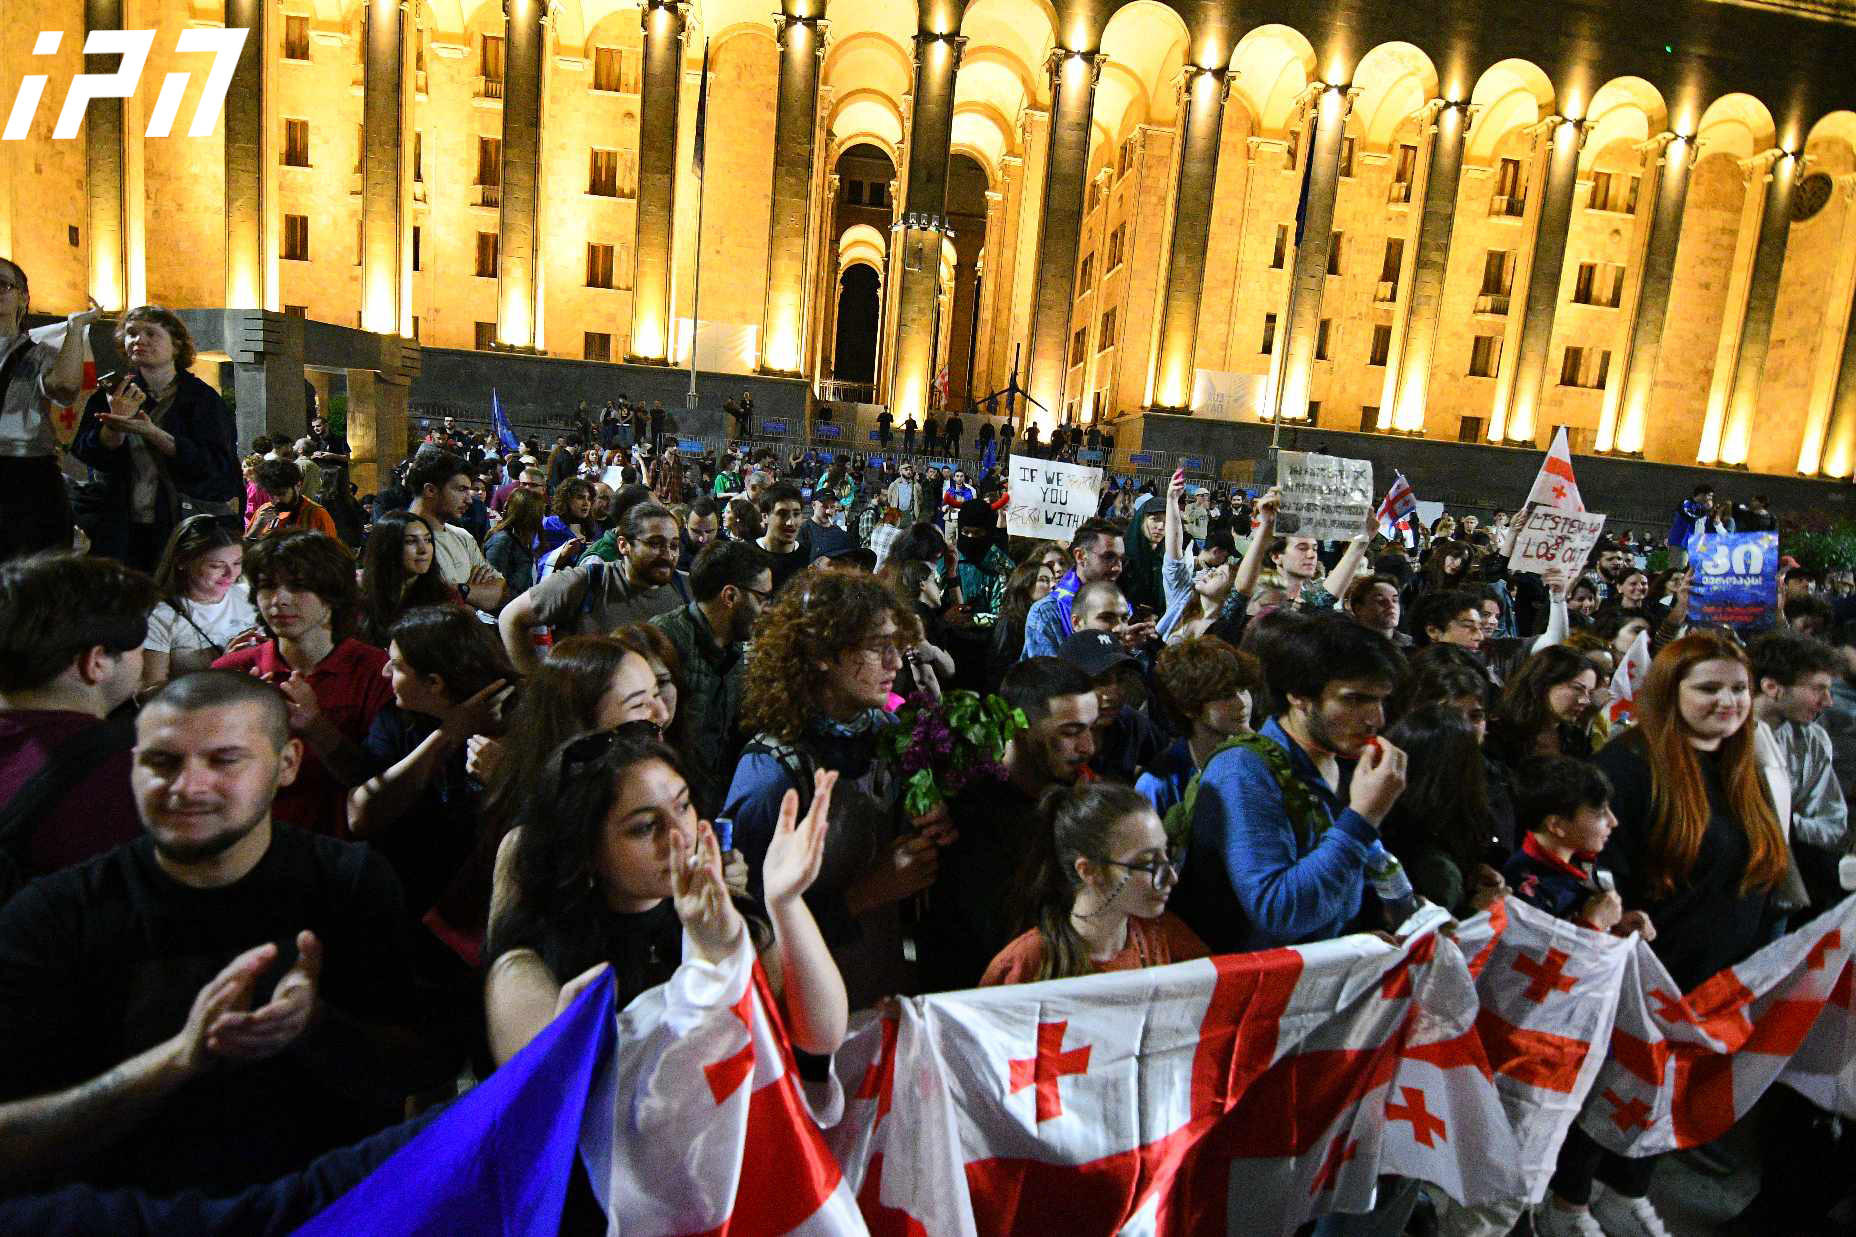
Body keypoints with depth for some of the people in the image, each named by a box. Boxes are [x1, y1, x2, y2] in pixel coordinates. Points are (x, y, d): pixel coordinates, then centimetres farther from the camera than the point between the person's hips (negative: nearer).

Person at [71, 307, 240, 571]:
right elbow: (86, 455, 1)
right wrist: (115, 424, -18)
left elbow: (217, 465, -11)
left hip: (182, 528, -3)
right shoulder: (112, 393, 9)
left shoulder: (201, 398, -1)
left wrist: (154, 434, -21)